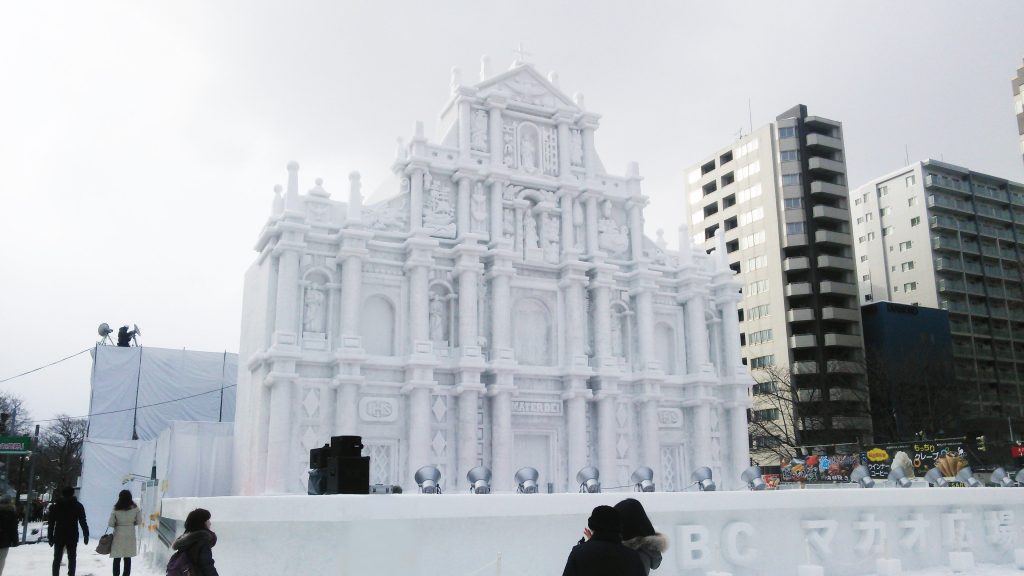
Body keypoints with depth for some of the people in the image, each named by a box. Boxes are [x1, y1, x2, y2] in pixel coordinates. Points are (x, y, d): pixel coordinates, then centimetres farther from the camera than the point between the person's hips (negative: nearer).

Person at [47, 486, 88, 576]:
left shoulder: (56, 506, 5)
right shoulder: (78, 506, 0)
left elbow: (51, 523, 3)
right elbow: (83, 522, -3)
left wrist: (50, 537, 6)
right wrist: (86, 535, 1)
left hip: (59, 537, 1)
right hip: (72, 537, -1)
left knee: (57, 559, 10)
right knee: (71, 559, 5)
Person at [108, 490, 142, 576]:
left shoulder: (116, 509, -10)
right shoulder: (135, 508, -6)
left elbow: (110, 524, -8)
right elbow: (139, 522, 1)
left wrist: (117, 524, 11)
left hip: (119, 536, -2)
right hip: (130, 536, 2)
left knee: (117, 558, 9)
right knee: (128, 558, 11)